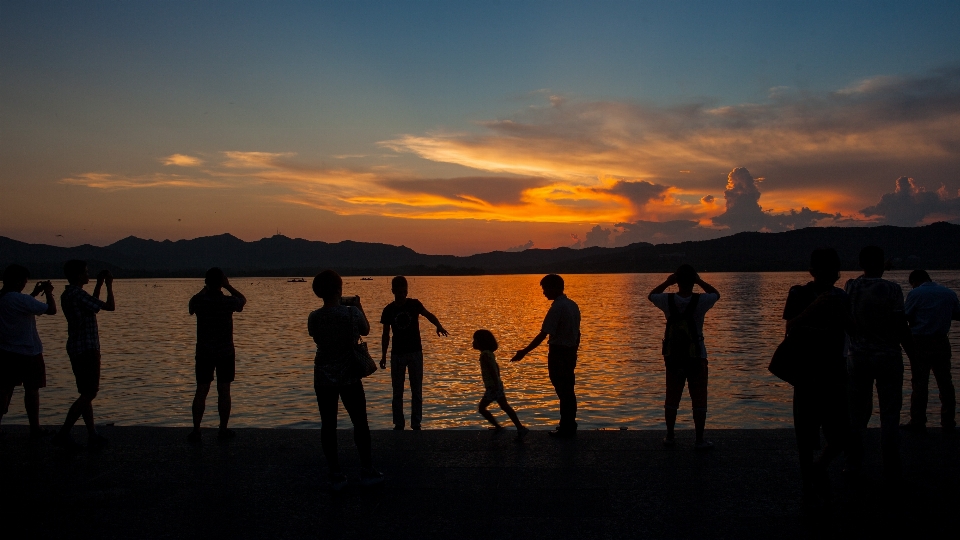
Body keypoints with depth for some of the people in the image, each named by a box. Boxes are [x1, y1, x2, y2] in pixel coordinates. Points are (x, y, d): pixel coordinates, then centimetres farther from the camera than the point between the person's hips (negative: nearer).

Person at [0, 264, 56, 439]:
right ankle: (34, 428, 10)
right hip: (28, 352, -7)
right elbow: (51, 310, -16)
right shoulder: (21, 299, -20)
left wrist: (34, 293, 22)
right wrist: (48, 292, -1)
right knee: (31, 389, 3)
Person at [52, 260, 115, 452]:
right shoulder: (77, 294, -18)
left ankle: (92, 434, 17)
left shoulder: (67, 295, 12)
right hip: (86, 349, -10)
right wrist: (109, 285, -2)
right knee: (89, 394, -6)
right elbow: (110, 306, -15)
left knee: (86, 393, 13)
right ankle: (63, 434, -6)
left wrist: (99, 285, 28)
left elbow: (92, 305, 30)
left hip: (76, 348, 10)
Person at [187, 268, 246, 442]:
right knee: (224, 391, 6)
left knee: (201, 391, 6)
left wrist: (206, 289, 17)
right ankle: (223, 430, 12)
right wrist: (228, 286, 8)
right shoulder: (228, 302, -13)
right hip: (226, 352, -1)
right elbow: (243, 299, 11)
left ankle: (196, 431, 7)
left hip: (204, 353, 1)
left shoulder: (198, 301, -9)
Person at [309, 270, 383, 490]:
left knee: (328, 425, 8)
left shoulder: (314, 318, -6)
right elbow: (366, 330, 5)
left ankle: (335, 474, 12)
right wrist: (358, 307, 17)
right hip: (349, 376, -2)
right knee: (360, 422, 11)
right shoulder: (351, 313, -13)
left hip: (323, 378, 2)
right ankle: (366, 470, 18)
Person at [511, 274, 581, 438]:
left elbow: (543, 334, -21)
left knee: (562, 391, 1)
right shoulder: (573, 305, 8)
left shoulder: (557, 307, -18)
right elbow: (577, 333, 12)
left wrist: (524, 352, -19)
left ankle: (566, 429, 9)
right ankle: (570, 426, 25)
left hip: (558, 353, -9)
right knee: (568, 391, 16)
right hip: (570, 352, 9)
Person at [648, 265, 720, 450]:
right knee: (699, 401, 6)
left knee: (671, 399, 13)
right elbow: (716, 294, 11)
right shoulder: (701, 300, -12)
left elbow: (651, 295, 15)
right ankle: (700, 440, 9)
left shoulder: (668, 300, -8)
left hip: (673, 357, 2)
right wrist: (700, 281, 9)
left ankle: (670, 437, 21)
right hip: (696, 357, -2)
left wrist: (667, 282, 12)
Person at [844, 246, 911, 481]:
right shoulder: (892, 289, -11)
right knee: (890, 415, 7)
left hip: (858, 357, 3)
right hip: (888, 356, -2)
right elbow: (900, 325, -12)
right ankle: (891, 470, 11)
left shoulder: (850, 287, -2)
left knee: (857, 413, 10)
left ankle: (853, 466, 13)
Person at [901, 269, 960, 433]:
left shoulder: (915, 294, -8)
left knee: (919, 382, 1)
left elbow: (904, 317, -9)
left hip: (920, 343, -4)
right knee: (945, 382, 11)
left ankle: (918, 422, 4)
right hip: (941, 342, 4)